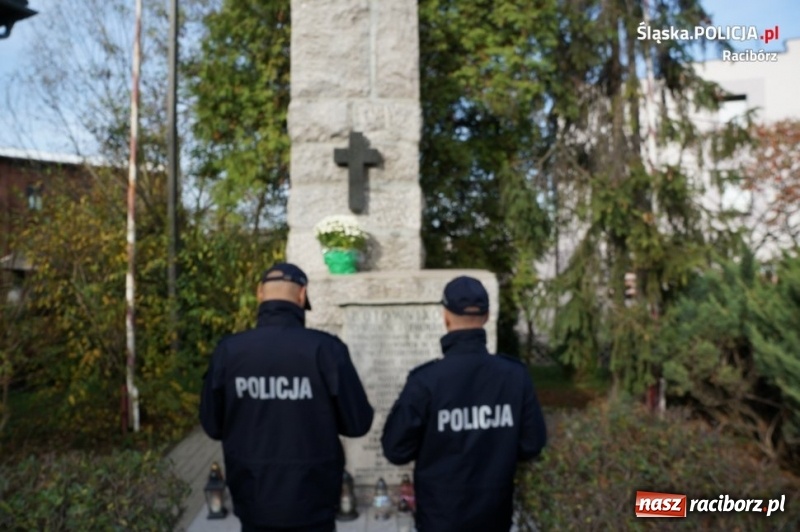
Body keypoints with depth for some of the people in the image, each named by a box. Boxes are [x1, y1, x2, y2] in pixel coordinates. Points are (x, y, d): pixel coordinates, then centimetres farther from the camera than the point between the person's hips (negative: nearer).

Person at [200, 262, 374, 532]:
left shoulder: (228, 350, -10)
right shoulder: (325, 348, -18)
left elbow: (212, 425, 0)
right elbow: (357, 423, -11)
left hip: (253, 502, 3)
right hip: (311, 503, -2)